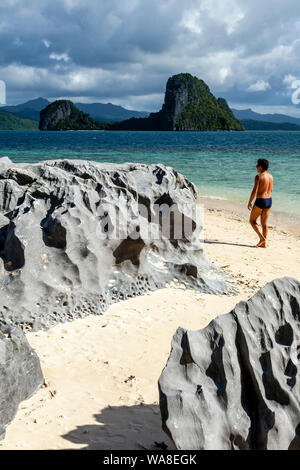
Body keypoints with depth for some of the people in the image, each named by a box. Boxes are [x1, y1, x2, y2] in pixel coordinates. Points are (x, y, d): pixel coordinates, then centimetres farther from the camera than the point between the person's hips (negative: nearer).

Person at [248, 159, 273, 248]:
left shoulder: (258, 177, -16)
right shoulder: (270, 176, 8)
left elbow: (254, 191, -18)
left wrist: (249, 202, -8)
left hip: (260, 201, -7)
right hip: (269, 200, 7)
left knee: (252, 221, 9)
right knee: (264, 223, 11)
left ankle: (262, 238, -3)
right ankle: (264, 243, 13)